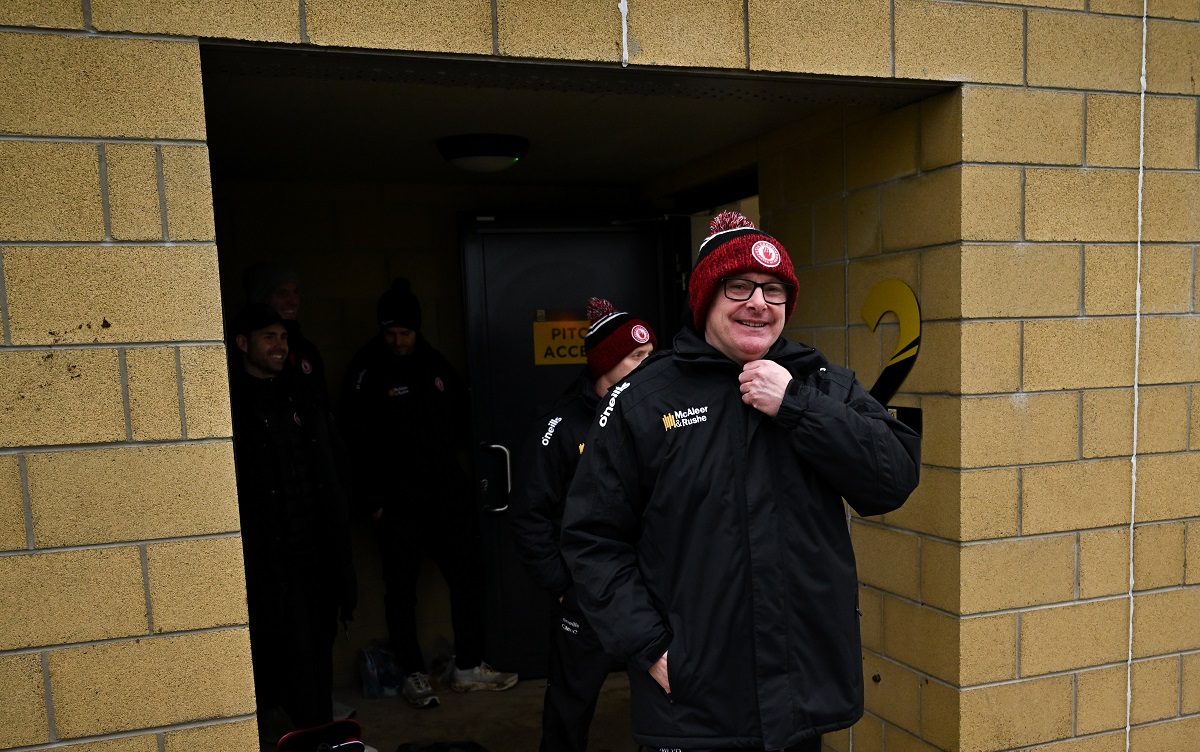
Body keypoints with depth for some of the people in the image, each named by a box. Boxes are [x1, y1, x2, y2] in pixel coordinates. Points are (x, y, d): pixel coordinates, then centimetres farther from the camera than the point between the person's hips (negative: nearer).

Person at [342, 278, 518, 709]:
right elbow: (359, 442, -9)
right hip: (398, 501, -5)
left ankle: (468, 668, 21)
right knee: (401, 588, 4)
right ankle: (413, 675, 19)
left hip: (446, 492, 5)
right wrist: (372, 501, -11)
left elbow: (459, 415, 20)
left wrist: (459, 451, 4)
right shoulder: (367, 371, -7)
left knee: (468, 574, 7)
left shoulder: (435, 364, 8)